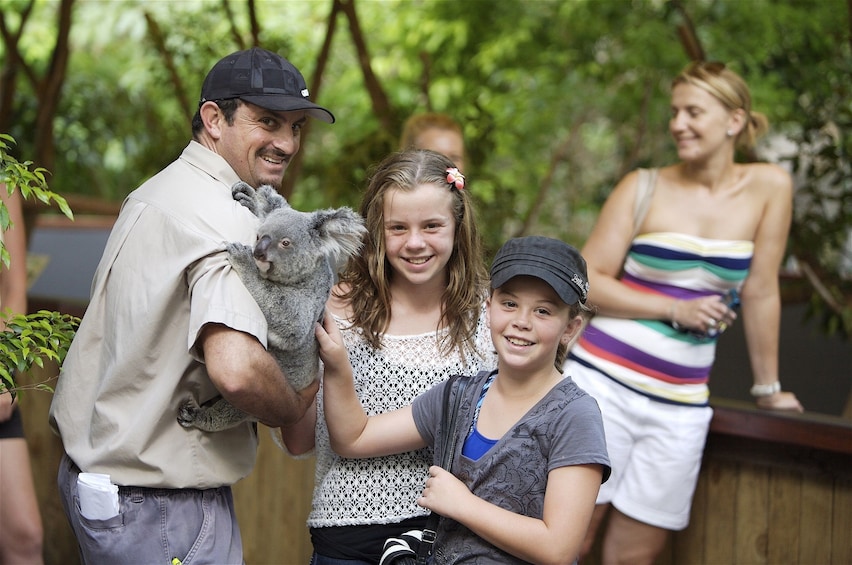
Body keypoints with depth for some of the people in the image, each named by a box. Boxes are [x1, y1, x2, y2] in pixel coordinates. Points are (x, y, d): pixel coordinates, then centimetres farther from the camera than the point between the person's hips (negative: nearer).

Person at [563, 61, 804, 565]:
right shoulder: (643, 188, -1)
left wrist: (769, 388, 9)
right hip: (602, 382, -1)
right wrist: (675, 309, -10)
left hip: (680, 405, 1)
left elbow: (760, 291, 4)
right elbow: (587, 281, -2)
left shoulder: (769, 187, 1)